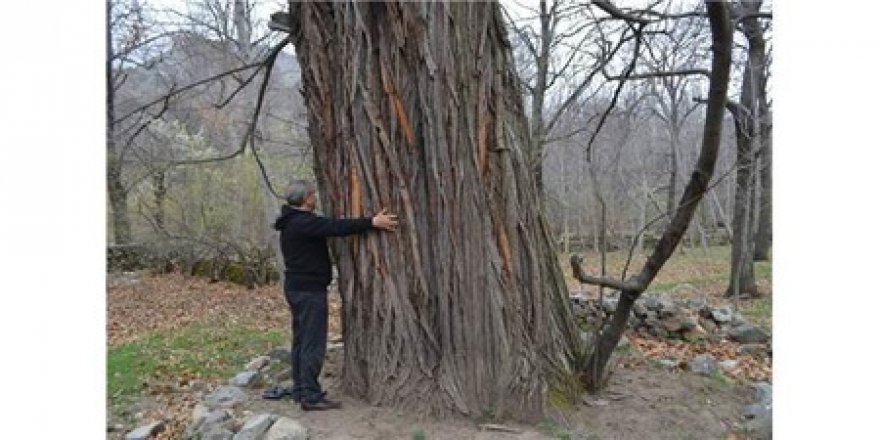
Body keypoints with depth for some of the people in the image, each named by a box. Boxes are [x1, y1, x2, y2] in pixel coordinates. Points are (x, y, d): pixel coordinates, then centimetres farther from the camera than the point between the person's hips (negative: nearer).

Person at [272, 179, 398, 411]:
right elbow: (336, 227, -29)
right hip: (309, 289, -11)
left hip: (297, 287, 11)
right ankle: (311, 396, 0)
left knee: (301, 340, 16)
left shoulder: (292, 222, 14)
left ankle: (299, 389, 25)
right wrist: (372, 222, -31)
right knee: (313, 343, -5)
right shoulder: (303, 222, -19)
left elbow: (329, 226, 18)